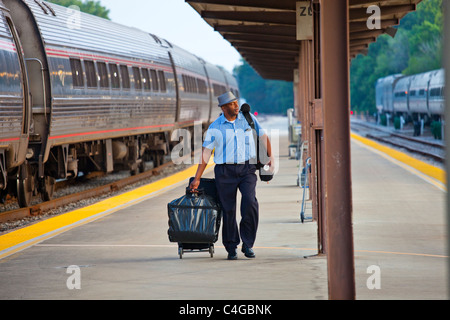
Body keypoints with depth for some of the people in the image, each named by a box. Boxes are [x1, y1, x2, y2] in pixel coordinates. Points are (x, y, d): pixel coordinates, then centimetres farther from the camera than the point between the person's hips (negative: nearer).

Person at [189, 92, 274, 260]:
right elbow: (206, 153, 1)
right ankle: (231, 248, 13)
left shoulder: (248, 118, 7)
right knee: (228, 210, -1)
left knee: (250, 202, -19)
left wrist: (270, 156, 11)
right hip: (225, 171, 0)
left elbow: (263, 136, 19)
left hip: (247, 169, 0)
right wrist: (197, 178, -3)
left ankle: (248, 244, -7)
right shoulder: (215, 128, 1)